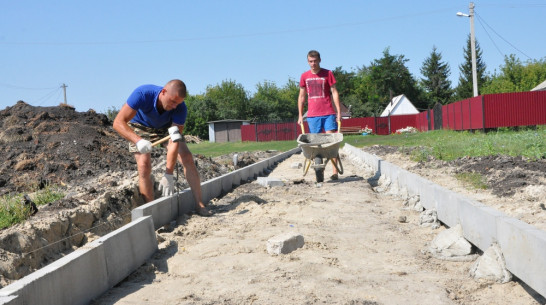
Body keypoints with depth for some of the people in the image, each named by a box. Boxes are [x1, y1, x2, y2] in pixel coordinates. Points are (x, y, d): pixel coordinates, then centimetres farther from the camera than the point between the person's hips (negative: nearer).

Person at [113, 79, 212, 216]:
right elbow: (118, 122, -39)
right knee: (144, 166, -19)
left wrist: (168, 175, -38)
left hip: (166, 127, 2)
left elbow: (174, 141, -33)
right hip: (140, 127, -2)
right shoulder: (142, 94, -38)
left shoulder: (180, 108, -32)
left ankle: (199, 205, -5)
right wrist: (138, 141, -56)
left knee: (187, 158, -12)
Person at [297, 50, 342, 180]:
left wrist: (339, 112, -5)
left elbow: (334, 93, 2)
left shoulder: (328, 74, 3)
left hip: (328, 113, -2)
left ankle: (335, 172, -7)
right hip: (312, 115, 2)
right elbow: (302, 96, 15)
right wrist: (300, 115, 11)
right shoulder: (304, 76, 10)